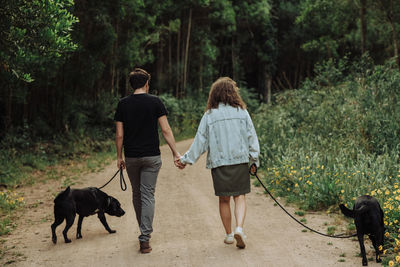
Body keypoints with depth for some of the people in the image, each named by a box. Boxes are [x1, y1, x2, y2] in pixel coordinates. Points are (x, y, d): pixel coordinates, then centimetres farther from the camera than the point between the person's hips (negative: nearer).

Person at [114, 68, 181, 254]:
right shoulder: (155, 102, -4)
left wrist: (119, 157, 10)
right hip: (151, 156, -2)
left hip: (131, 157, 2)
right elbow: (166, 130, -8)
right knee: (148, 196, -1)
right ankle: (145, 238, -7)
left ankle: (144, 230, 30)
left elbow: (119, 135, 1)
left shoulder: (123, 104, 1)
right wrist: (175, 153, -4)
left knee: (136, 194, 17)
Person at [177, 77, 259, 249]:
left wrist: (186, 159, 9)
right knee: (240, 197, 5)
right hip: (240, 160, 0)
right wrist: (254, 160, 13)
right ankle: (239, 228, -14)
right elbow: (251, 138, 4)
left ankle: (229, 235, 18)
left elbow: (200, 140, 0)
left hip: (219, 163, 0)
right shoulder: (242, 112, 1)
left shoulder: (209, 115, -2)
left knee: (224, 199, 10)